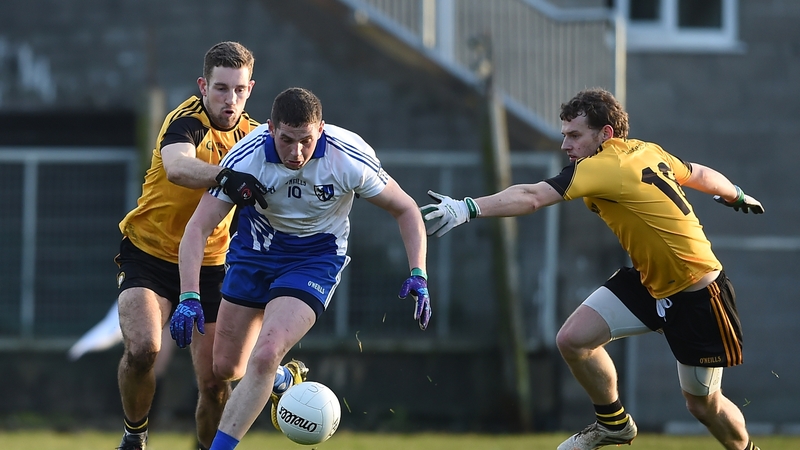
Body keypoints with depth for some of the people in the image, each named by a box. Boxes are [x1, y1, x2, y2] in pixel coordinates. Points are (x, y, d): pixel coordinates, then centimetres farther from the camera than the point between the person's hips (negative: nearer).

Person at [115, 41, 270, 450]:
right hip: (149, 254, -5)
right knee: (143, 348, -27)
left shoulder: (250, 133, 2)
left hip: (208, 265, 5)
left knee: (215, 382, -5)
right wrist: (225, 177, -60)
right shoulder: (187, 122, -19)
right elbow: (177, 167, -43)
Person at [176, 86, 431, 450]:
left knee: (265, 355, -23)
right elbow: (197, 229, -23)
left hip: (315, 257, -2)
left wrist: (418, 275, -22)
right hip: (254, 251, 2)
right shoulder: (246, 157, -27)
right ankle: (280, 382, 43)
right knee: (226, 367, 10)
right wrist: (189, 297, -35)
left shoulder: (350, 158, -27)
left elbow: (405, 209, -11)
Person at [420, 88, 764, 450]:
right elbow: (700, 174, 17)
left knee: (703, 403, 6)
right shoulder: (649, 152, -1)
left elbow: (530, 198, -36)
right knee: (573, 339, -6)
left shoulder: (605, 166, -25)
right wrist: (736, 195, 37)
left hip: (696, 294, -9)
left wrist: (467, 208, -41)